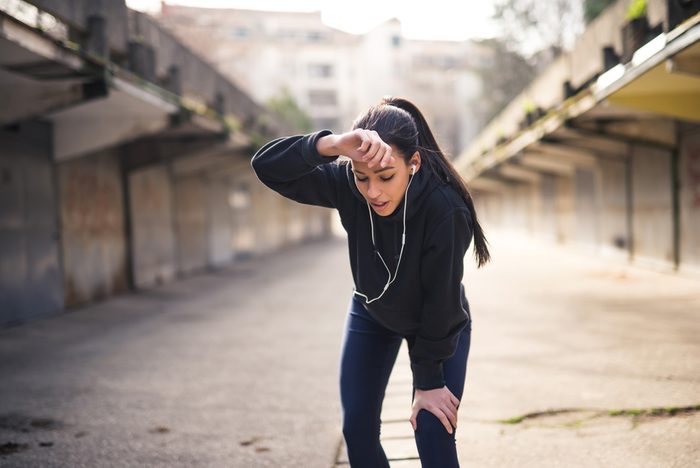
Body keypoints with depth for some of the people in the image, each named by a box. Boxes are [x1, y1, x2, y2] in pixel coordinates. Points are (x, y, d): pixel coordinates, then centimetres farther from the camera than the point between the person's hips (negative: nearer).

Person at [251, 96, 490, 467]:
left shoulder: (447, 211, -37)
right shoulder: (346, 185, -28)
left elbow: (440, 301, -28)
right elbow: (267, 166, -38)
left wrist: (428, 380, -19)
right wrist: (333, 145, -55)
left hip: (439, 325, -3)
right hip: (370, 313, 4)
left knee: (433, 434, -11)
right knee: (357, 430, 3)